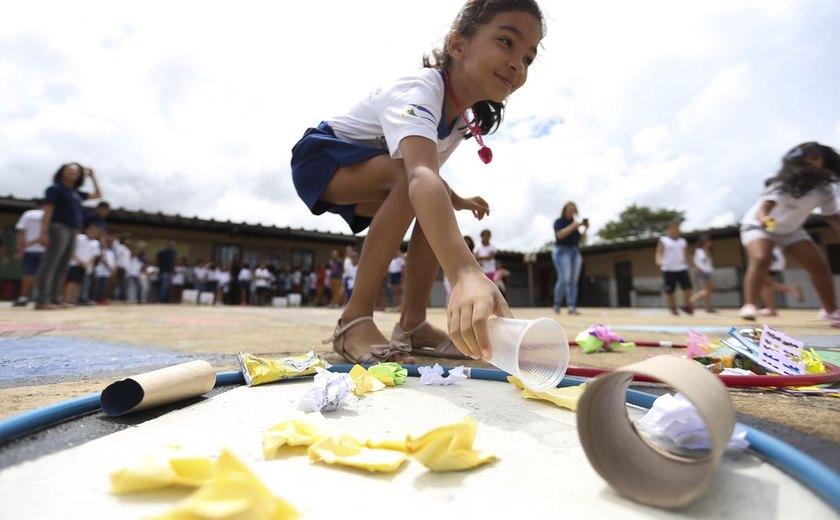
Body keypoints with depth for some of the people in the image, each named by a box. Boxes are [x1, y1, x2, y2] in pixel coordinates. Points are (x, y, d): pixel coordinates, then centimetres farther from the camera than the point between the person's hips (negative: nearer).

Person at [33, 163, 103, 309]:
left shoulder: (77, 193, 20)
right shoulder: (55, 188, 1)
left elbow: (98, 195, 33)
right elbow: (48, 211, -7)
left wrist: (92, 177, 29)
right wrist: (44, 232, -14)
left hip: (73, 231, 7)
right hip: (59, 228, -7)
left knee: (62, 267, 5)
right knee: (50, 264, -11)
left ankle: (55, 299, 6)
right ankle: (41, 300, -14)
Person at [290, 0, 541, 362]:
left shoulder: (464, 120, -3)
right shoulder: (419, 91, -30)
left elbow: (429, 174, 14)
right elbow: (420, 176, -50)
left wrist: (458, 201, -3)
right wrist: (465, 272, -63)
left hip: (366, 179, 8)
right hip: (319, 156, -7)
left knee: (437, 213, -9)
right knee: (409, 178, -33)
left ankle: (411, 323, -6)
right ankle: (355, 319, -26)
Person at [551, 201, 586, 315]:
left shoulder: (574, 223, 18)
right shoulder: (559, 222, -1)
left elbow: (579, 238, 20)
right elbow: (560, 235, -17)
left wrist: (585, 229, 6)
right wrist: (573, 226, -18)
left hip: (575, 252, 7)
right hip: (562, 251, -7)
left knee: (573, 281, -3)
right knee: (564, 279, -18)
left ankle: (572, 307, -7)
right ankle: (557, 304, -4)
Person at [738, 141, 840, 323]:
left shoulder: (825, 188, -9)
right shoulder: (783, 184, -28)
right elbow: (765, 206, -46)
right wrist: (764, 219, -68)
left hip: (791, 230, 7)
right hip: (757, 225, -6)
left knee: (819, 265, 3)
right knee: (761, 259, -32)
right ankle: (749, 306, -30)